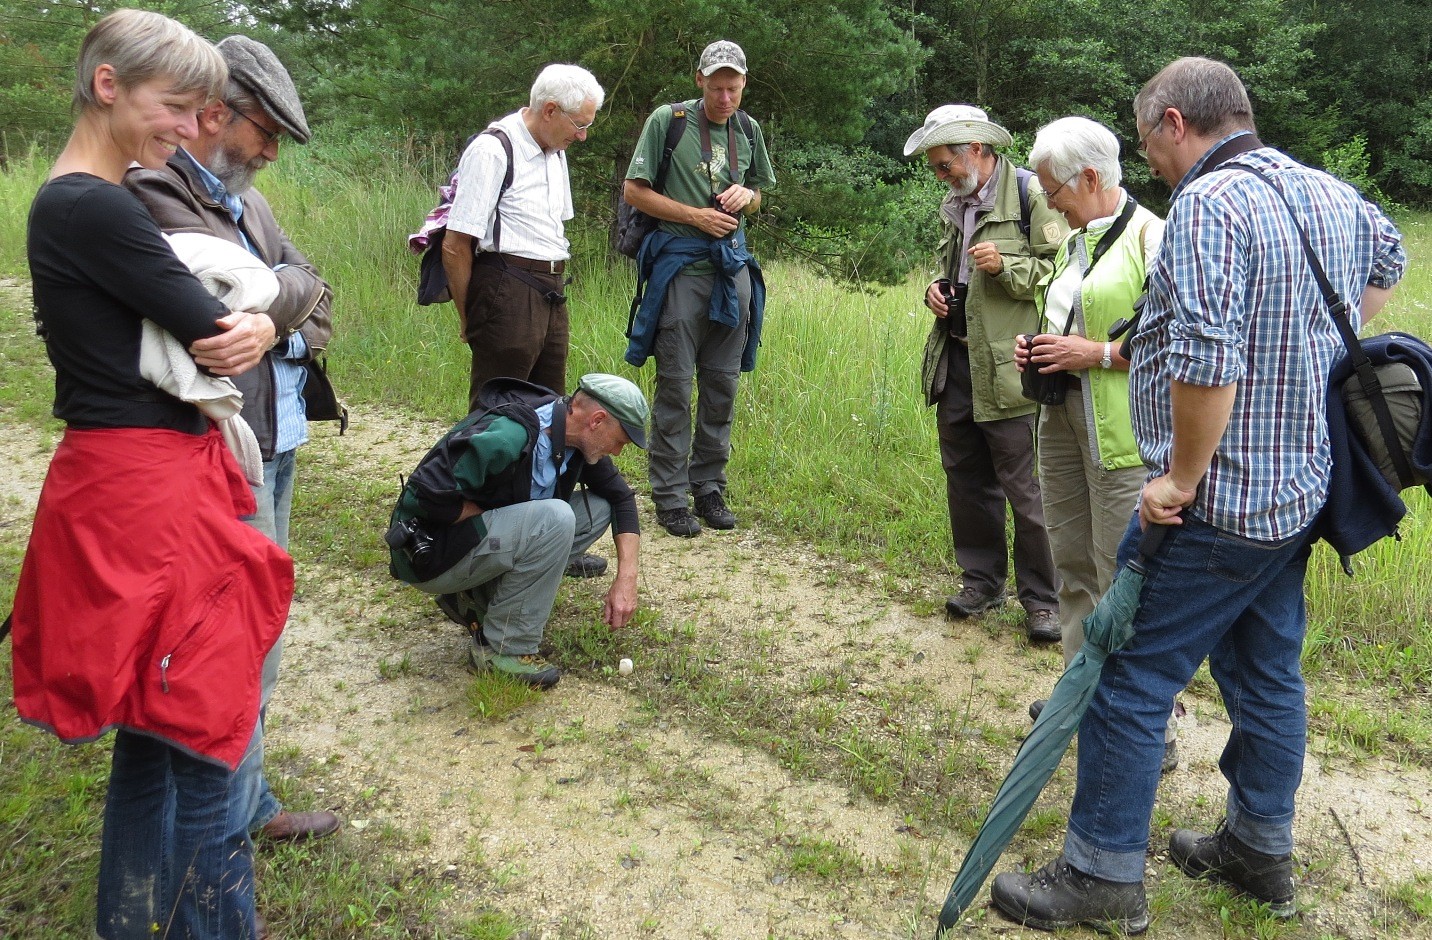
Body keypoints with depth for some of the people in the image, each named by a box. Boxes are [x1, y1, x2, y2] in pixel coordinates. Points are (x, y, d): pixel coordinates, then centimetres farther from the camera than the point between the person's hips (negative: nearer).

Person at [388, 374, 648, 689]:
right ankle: (502, 648, -14)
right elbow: (426, 497, -30)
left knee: (598, 507, -1)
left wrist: (627, 578, -4)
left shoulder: (578, 440, -3)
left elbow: (621, 496, 6)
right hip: (432, 554, -8)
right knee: (555, 518, -29)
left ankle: (482, 597, 3)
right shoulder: (506, 437, -29)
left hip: (490, 535, 9)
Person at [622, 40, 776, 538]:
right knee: (675, 385, -3)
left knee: (722, 384, 9)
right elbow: (634, 190, -3)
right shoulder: (668, 120, -2)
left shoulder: (748, 129, 13)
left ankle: (709, 486, 20)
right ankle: (670, 495, 5)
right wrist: (696, 216, -10)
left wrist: (747, 195, 0)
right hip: (682, 265, -5)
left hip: (734, 264, 5)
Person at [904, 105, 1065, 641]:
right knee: (966, 480, 14)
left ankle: (1041, 598, 10)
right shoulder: (956, 203, 16)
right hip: (954, 360, 8)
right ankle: (982, 579, 29)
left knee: (1024, 487, -2)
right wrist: (936, 289, 10)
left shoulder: (1030, 195, -8)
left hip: (1005, 366, -8)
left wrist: (1007, 266, -22)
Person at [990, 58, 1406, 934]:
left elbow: (1206, 361, -29)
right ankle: (1262, 851, 34)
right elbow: (1388, 258, 33)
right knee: (1268, 672, 19)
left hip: (1218, 504, -9)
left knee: (1127, 679, 0)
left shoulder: (1209, 203, -19)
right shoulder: (1333, 194, 9)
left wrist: (1180, 478, -19)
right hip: (1302, 489, 9)